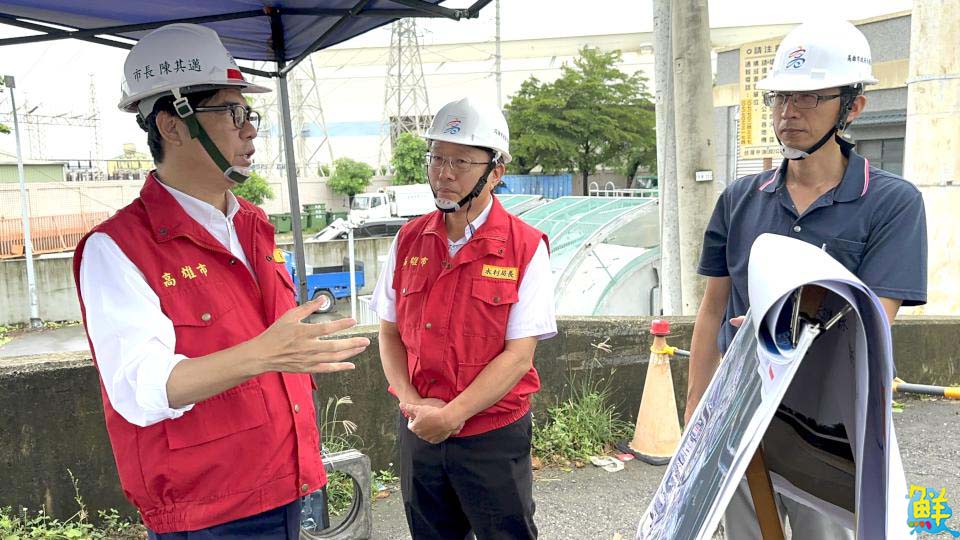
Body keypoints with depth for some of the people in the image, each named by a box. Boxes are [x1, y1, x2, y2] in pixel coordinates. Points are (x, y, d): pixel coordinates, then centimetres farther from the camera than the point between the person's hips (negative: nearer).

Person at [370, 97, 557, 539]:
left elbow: (519, 356, -14)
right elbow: (390, 333, 6)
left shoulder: (526, 247, -11)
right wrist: (412, 401, -9)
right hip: (418, 433, 4)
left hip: (494, 434, -3)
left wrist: (450, 415, -17)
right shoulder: (409, 240, 2)